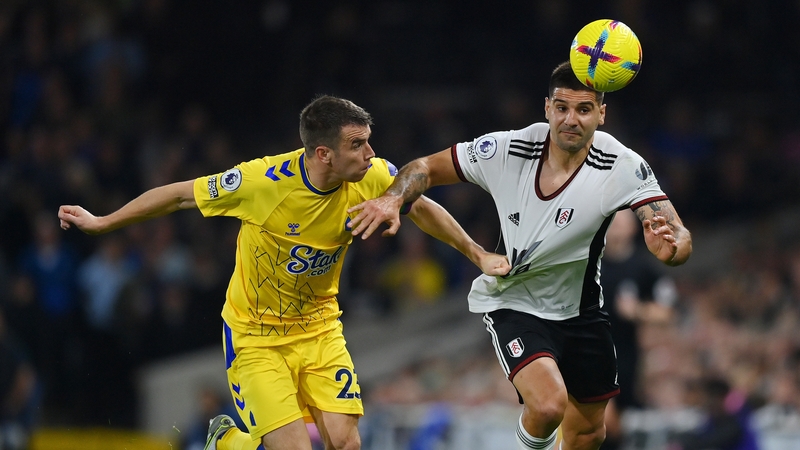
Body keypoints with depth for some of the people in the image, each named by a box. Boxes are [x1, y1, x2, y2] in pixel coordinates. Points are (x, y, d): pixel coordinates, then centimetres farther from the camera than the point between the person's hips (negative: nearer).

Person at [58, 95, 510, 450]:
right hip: (256, 335, -4)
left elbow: (422, 207, 7)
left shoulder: (374, 178, -16)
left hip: (319, 326, 4)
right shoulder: (262, 181, -27)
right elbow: (179, 195, -12)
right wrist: (102, 223, -3)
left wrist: (477, 254, 8)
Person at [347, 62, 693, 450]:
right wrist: (392, 199, -28)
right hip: (513, 303, -3)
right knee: (548, 406, -27)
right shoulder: (507, 150, -20)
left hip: (580, 309, 3)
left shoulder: (623, 168, -21)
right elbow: (427, 168, -7)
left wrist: (670, 246, -53)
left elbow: (680, 239, -28)